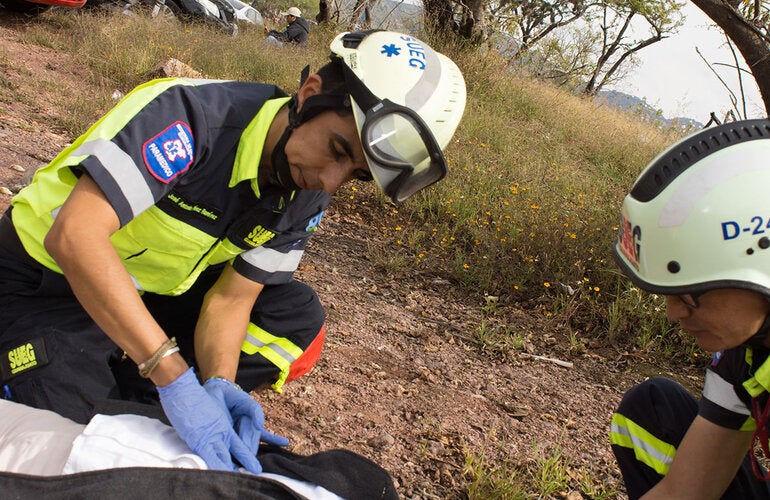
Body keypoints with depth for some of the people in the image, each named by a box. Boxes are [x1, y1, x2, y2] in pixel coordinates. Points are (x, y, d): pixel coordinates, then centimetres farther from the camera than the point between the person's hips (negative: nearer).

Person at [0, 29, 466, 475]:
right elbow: (73, 237, -41)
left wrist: (218, 387, -28)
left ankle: (120, 396, -6)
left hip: (150, 289, 6)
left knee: (297, 321, -9)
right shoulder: (191, 115, -31)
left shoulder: (305, 198, -10)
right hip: (47, 281, -6)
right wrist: (175, 377, -45)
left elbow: (230, 299, -8)